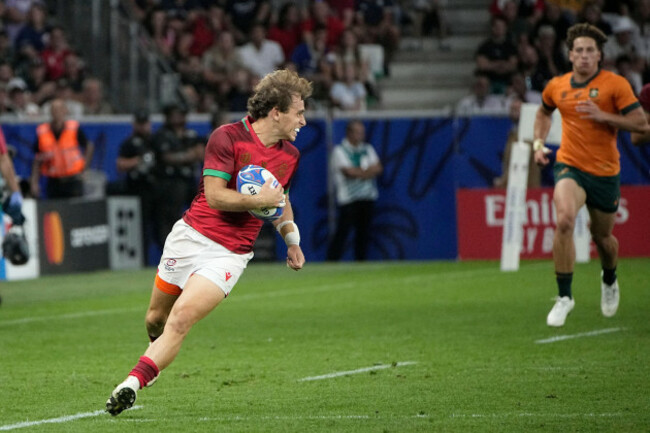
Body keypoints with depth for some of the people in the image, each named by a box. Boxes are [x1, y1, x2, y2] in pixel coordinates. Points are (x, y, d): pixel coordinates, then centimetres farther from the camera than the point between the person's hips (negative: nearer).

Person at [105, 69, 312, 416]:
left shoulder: (290, 155, 8)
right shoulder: (227, 137, -11)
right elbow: (215, 195, -17)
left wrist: (292, 239, 16)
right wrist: (259, 200, -17)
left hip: (229, 254, 1)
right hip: (192, 235, -1)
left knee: (180, 320, -19)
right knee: (156, 319, 10)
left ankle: (132, 385, -24)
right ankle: (160, 353, 44)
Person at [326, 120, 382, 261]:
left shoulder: (368, 149, 15)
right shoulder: (339, 151, -3)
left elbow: (378, 168, 3)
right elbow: (349, 172, -15)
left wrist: (358, 173, -11)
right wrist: (368, 171, -3)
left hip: (367, 198, 6)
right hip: (348, 199, -6)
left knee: (364, 233, 6)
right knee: (342, 232, -10)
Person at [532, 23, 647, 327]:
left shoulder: (615, 84, -6)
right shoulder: (556, 87, 4)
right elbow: (544, 112, 27)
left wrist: (603, 116, -21)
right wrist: (539, 142, 12)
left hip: (605, 172, 0)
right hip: (570, 166, 1)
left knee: (603, 237, 11)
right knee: (564, 220, -26)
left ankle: (609, 279, 48)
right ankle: (564, 297, -19)